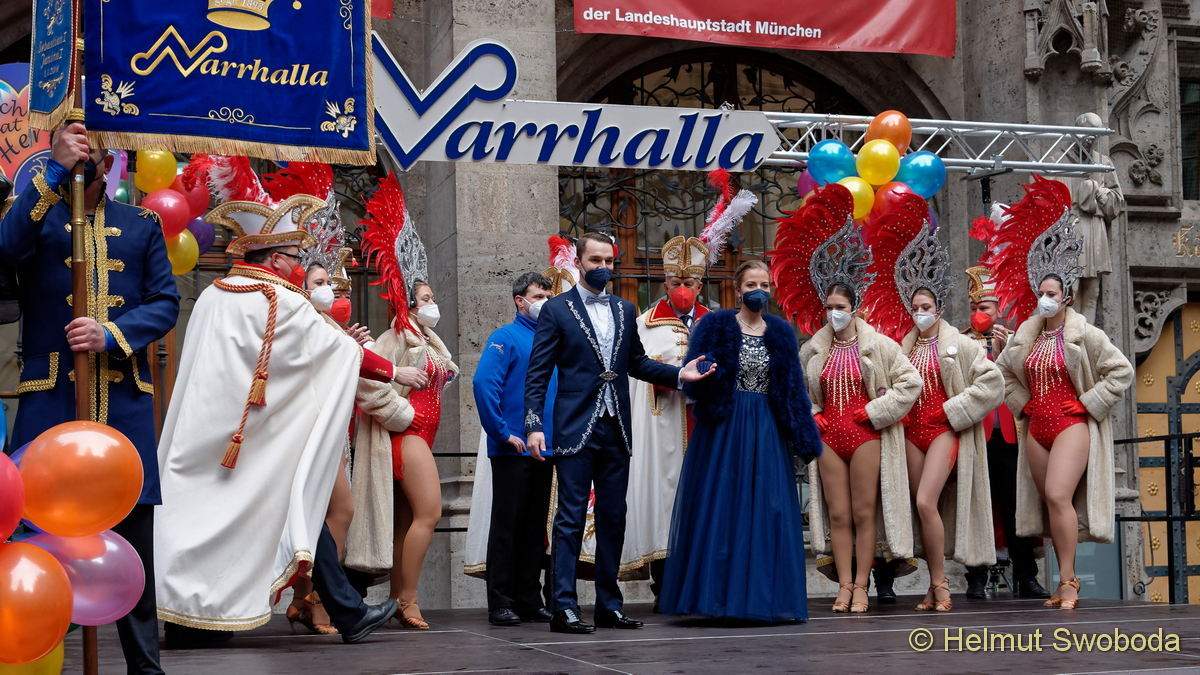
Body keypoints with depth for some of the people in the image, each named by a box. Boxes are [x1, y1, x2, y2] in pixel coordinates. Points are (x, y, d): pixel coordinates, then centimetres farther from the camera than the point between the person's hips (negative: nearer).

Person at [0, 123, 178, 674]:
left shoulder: (141, 225, 17)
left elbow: (165, 303, 8)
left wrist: (111, 336, -10)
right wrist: (55, 171, -15)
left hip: (126, 401, 2)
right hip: (51, 397, -2)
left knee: (134, 535, 3)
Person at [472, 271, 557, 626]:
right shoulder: (506, 337, -6)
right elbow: (483, 383, -17)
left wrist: (557, 433, 9)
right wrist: (503, 433, -18)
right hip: (513, 451, -7)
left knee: (535, 528, 10)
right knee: (507, 526, -3)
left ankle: (530, 601, 17)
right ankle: (500, 603, 1)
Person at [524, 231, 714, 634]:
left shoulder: (624, 310, 14)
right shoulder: (556, 310, -1)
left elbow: (636, 362, 21)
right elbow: (537, 374, -4)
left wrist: (678, 374, 5)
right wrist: (534, 425, -14)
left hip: (616, 430, 6)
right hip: (576, 430, -6)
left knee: (613, 518, 9)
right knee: (571, 518, -6)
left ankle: (609, 606, 16)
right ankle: (564, 608, -5)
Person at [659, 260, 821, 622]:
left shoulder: (781, 333, 9)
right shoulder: (716, 326, 0)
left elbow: (794, 388, 10)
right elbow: (693, 379, -4)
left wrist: (805, 438, 6)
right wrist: (706, 375, -27)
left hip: (767, 432, 3)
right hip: (724, 428, -3)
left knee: (767, 510, 1)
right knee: (720, 509, -2)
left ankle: (763, 597, 6)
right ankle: (716, 593, 3)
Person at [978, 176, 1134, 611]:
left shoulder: (1084, 335, -5)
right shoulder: (1024, 336, 9)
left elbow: (1121, 371, -4)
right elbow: (1003, 372, 25)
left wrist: (1088, 403, -8)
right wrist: (1023, 404, 12)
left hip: (1072, 424, -6)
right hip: (1036, 426, 6)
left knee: (1058, 495, -21)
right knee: (1050, 503, 6)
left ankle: (1068, 582, -17)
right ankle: (1068, 582, 12)